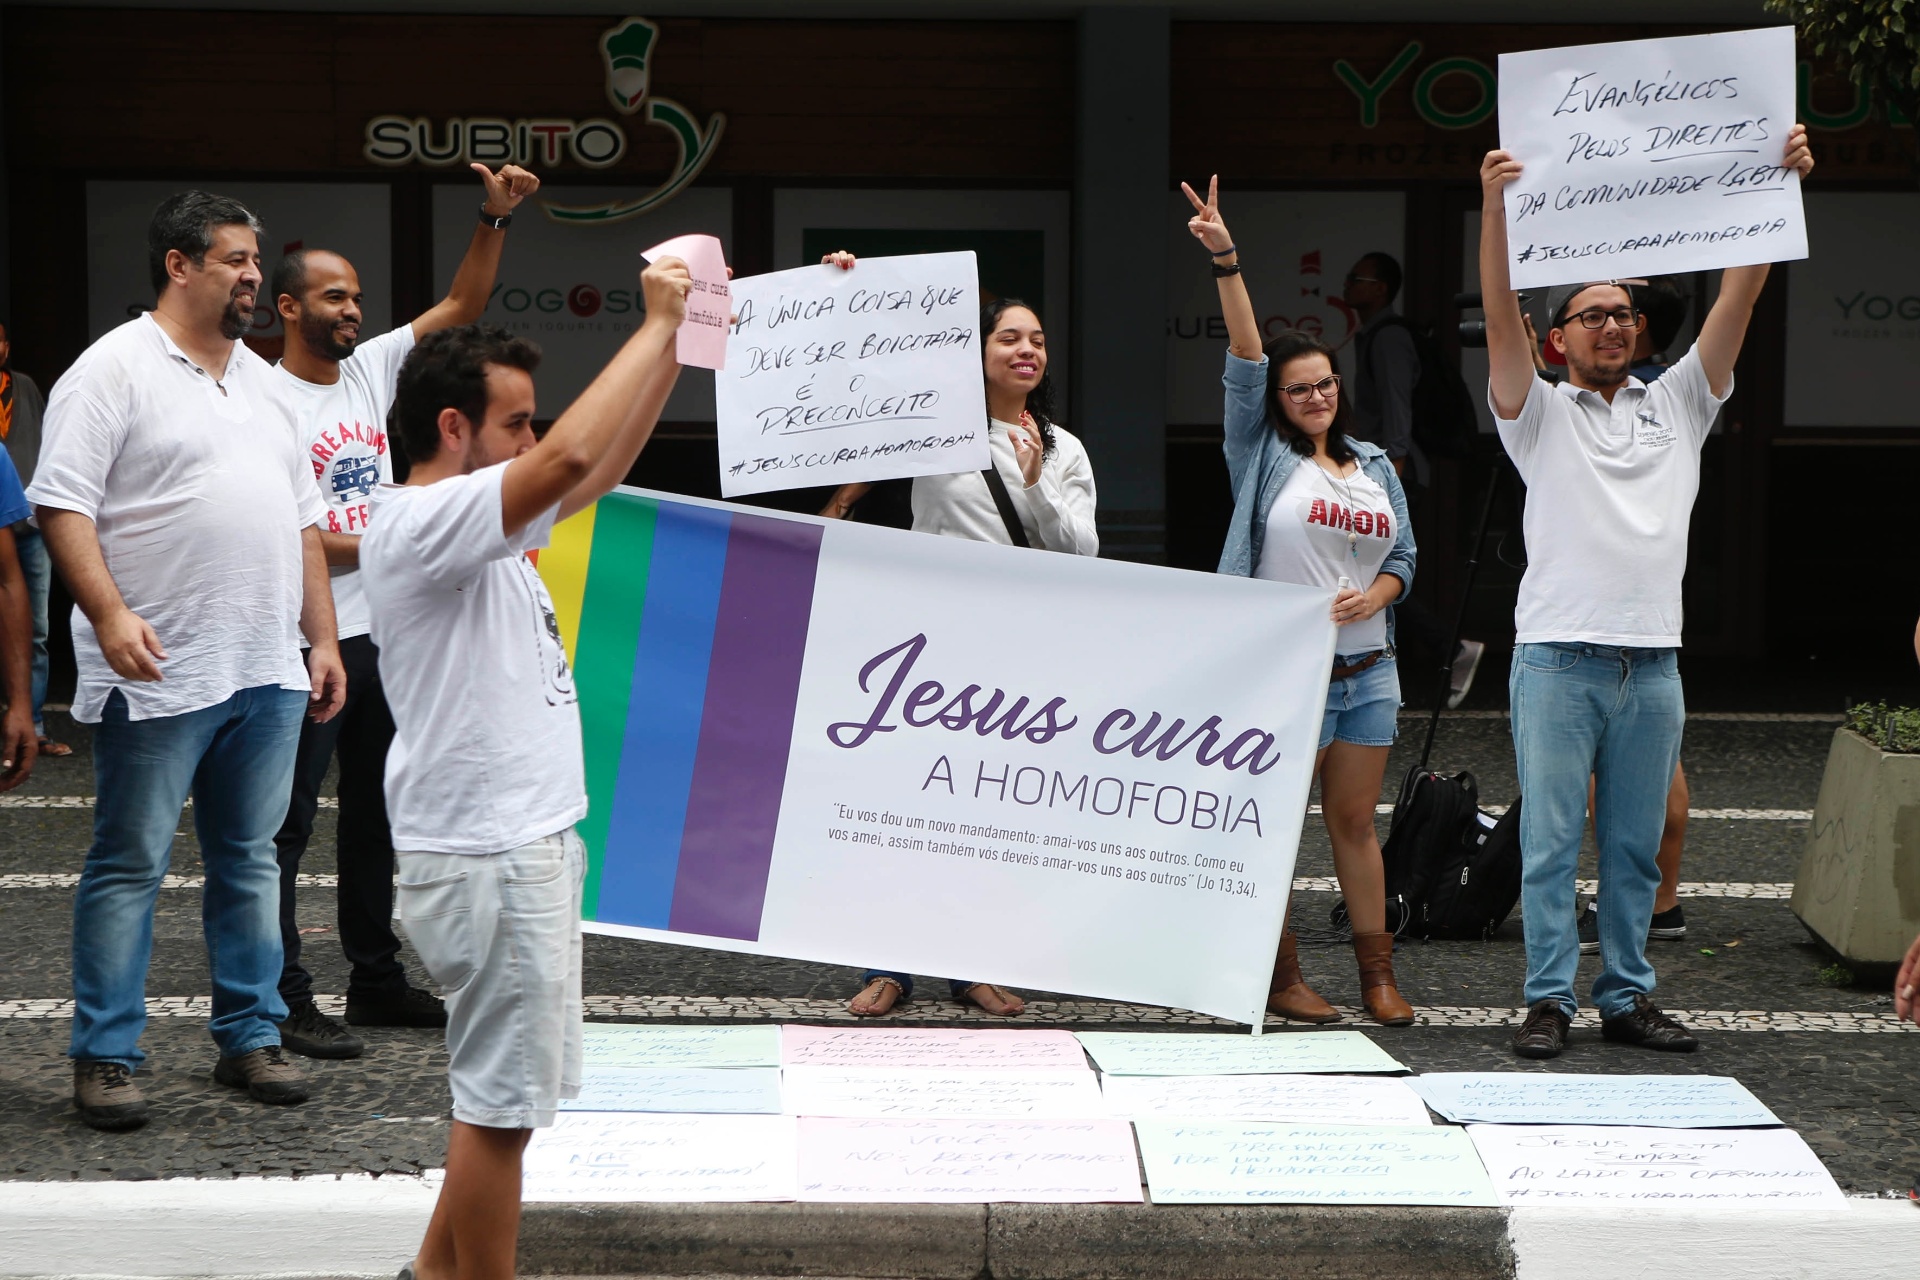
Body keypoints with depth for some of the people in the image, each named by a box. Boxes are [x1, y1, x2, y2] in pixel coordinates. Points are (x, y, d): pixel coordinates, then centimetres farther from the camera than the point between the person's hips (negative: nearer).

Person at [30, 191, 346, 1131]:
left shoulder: (260, 381, 18)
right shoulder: (115, 370, -5)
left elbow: (303, 520, 21)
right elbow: (61, 505, -12)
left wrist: (323, 640, 15)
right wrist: (111, 615, -23)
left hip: (268, 675, 7)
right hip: (158, 676, -7)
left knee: (249, 859, 12)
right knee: (129, 866, -1)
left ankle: (251, 1037, 20)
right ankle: (104, 1059, 5)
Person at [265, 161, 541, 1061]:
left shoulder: (373, 366, 10)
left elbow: (462, 306, 11)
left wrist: (495, 220, 0)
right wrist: (374, 543, -15)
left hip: (384, 634, 8)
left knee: (376, 812, 16)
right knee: (286, 825, -3)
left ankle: (376, 980, 26)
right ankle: (283, 1002, -1)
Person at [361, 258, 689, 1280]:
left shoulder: (474, 523, 13)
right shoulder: (419, 523, -18)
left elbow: (602, 467, 21)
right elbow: (571, 457, -31)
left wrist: (674, 336, 12)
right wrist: (656, 327, -22)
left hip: (520, 843, 11)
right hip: (488, 859, -11)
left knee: (501, 1094, 19)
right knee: (501, 1103, -3)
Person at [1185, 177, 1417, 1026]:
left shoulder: (1375, 466, 14)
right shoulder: (1264, 455, 1)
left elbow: (1402, 558, 16)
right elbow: (1245, 358, -10)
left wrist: (1372, 596, -6)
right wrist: (1225, 262, -20)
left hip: (1367, 668, 4)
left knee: (1355, 822, 9)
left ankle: (1377, 974, 14)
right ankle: (1280, 977, 9)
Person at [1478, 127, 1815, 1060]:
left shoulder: (1677, 404, 14)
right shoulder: (1539, 413, 6)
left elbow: (1738, 298, 6)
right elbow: (1502, 319, -9)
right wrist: (1494, 206, -22)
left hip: (1652, 660, 3)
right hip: (1559, 656, -3)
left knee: (1636, 845, 9)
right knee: (1551, 841, -1)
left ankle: (1627, 997, 17)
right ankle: (1549, 1000, 4)